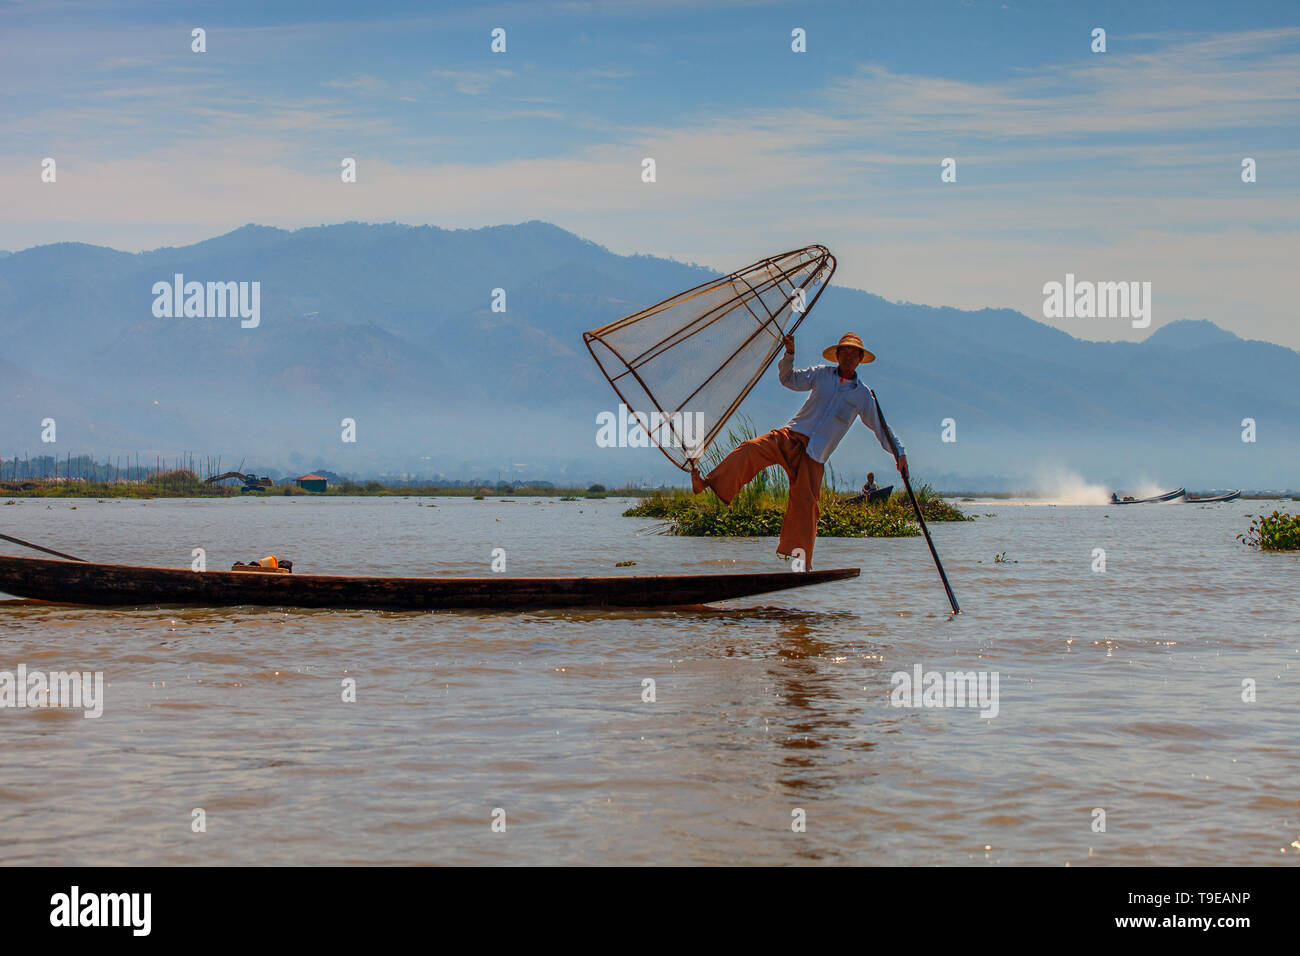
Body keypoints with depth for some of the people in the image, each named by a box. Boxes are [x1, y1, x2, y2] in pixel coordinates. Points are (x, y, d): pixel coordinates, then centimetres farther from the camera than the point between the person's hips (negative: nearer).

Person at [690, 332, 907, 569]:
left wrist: (899, 452, 4)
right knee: (750, 450, -24)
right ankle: (707, 485, -31)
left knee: (806, 503, -8)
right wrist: (789, 354, -5)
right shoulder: (822, 374, 12)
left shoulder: (863, 395, 10)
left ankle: (800, 557, 4)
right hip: (791, 436, 0)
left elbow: (881, 427, 14)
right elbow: (789, 380, 12)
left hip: (814, 455, 0)